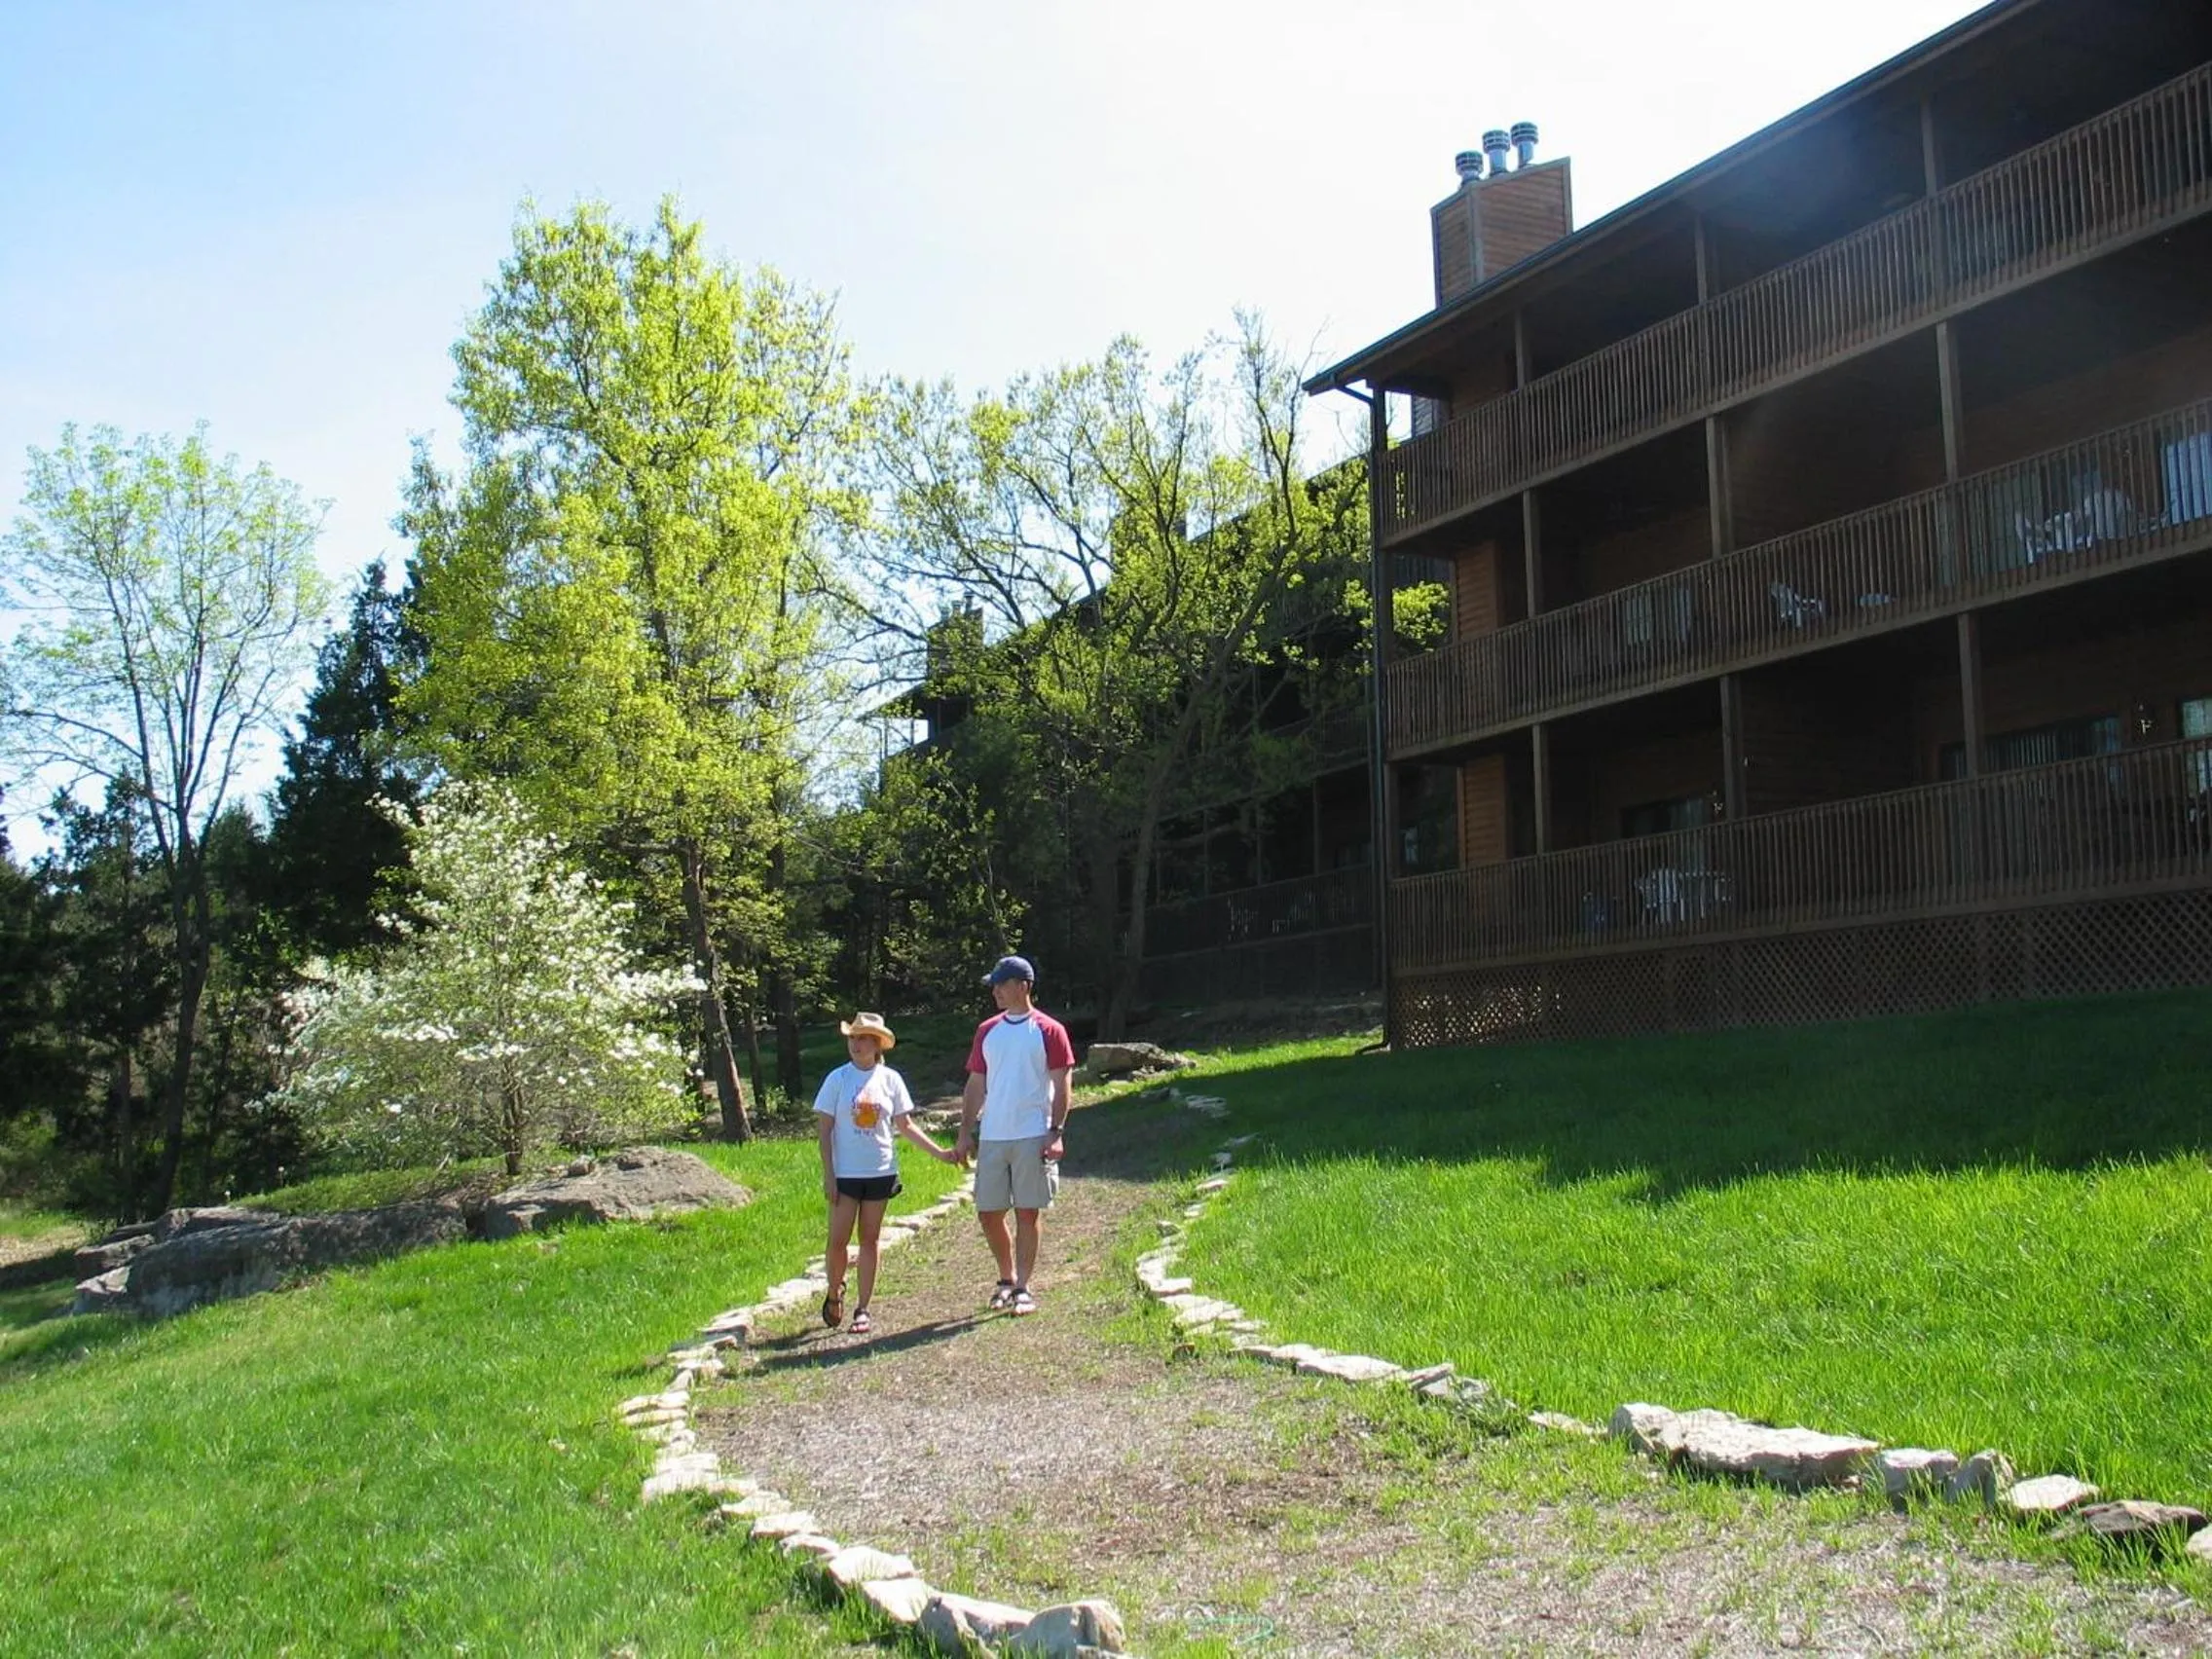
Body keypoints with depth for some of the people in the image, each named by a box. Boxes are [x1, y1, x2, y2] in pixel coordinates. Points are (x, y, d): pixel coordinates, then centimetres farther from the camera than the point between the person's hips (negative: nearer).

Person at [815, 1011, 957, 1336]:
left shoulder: (890, 1079, 1)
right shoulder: (838, 1079, -4)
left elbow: (905, 1125, 7)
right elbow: (824, 1129, -3)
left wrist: (939, 1152, 1)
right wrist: (828, 1174, -8)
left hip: (880, 1172, 2)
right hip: (845, 1173, -1)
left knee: (869, 1240, 7)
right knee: (838, 1240, -3)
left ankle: (863, 1309, 15)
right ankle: (834, 1294, 23)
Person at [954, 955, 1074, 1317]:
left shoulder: (1049, 1031, -2)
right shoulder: (987, 1031, 12)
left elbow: (1061, 1087, -3)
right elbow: (975, 1086, 14)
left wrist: (1057, 1132, -11)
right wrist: (965, 1133, 9)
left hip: (1033, 1136, -5)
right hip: (992, 1137, 5)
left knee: (1028, 1212, 0)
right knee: (988, 1212, 6)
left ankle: (1023, 1288, 8)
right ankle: (1007, 1279, 25)